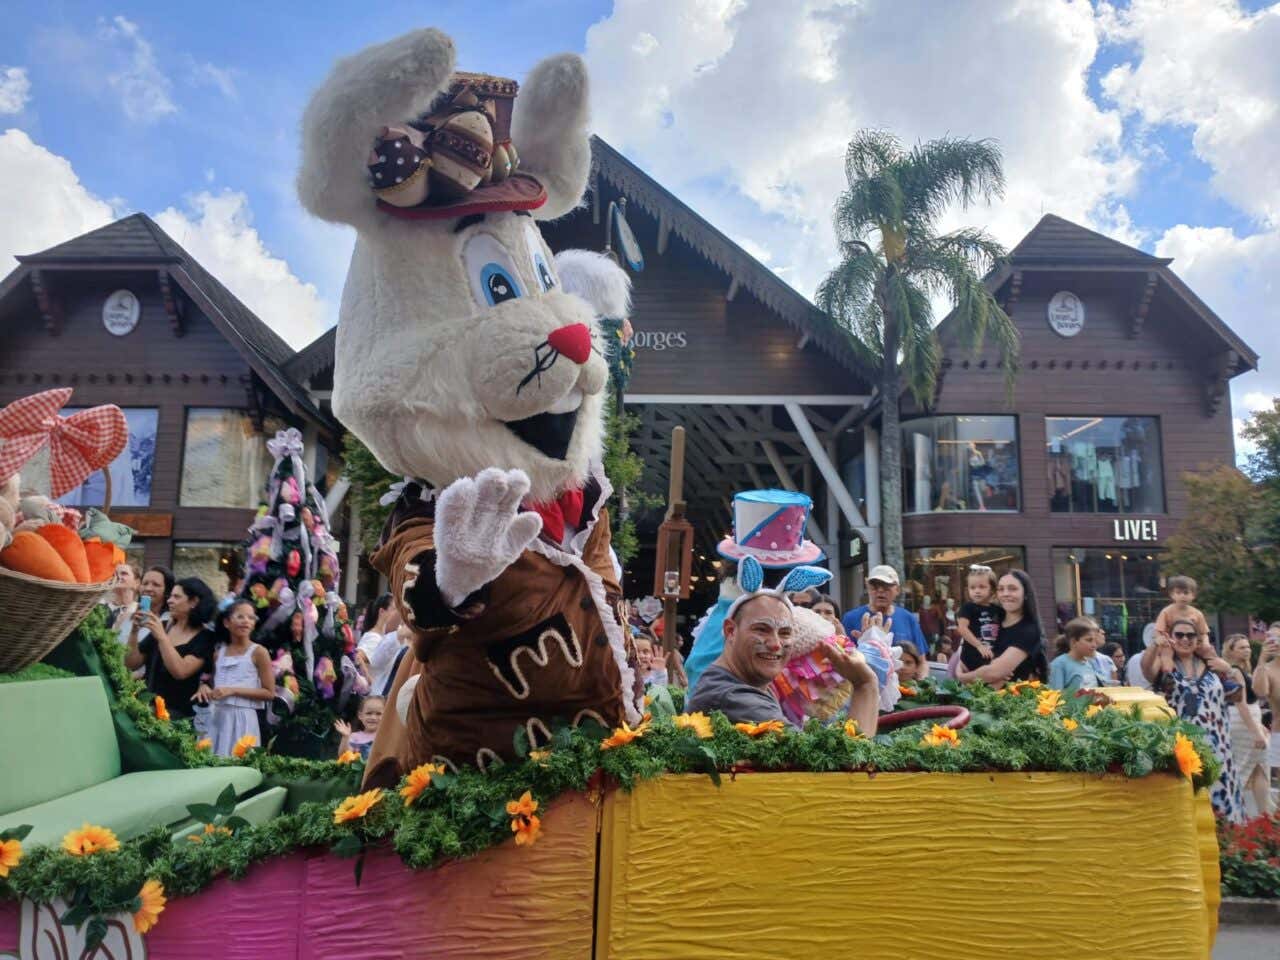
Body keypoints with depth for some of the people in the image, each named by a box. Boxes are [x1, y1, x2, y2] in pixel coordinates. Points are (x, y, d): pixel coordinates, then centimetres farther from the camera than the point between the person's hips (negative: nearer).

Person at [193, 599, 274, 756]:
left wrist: (233, 690, -14)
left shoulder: (258, 652, -4)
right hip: (216, 717, 5)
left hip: (242, 718, -5)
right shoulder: (218, 652, 11)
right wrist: (204, 687, 1)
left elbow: (270, 693, -7)